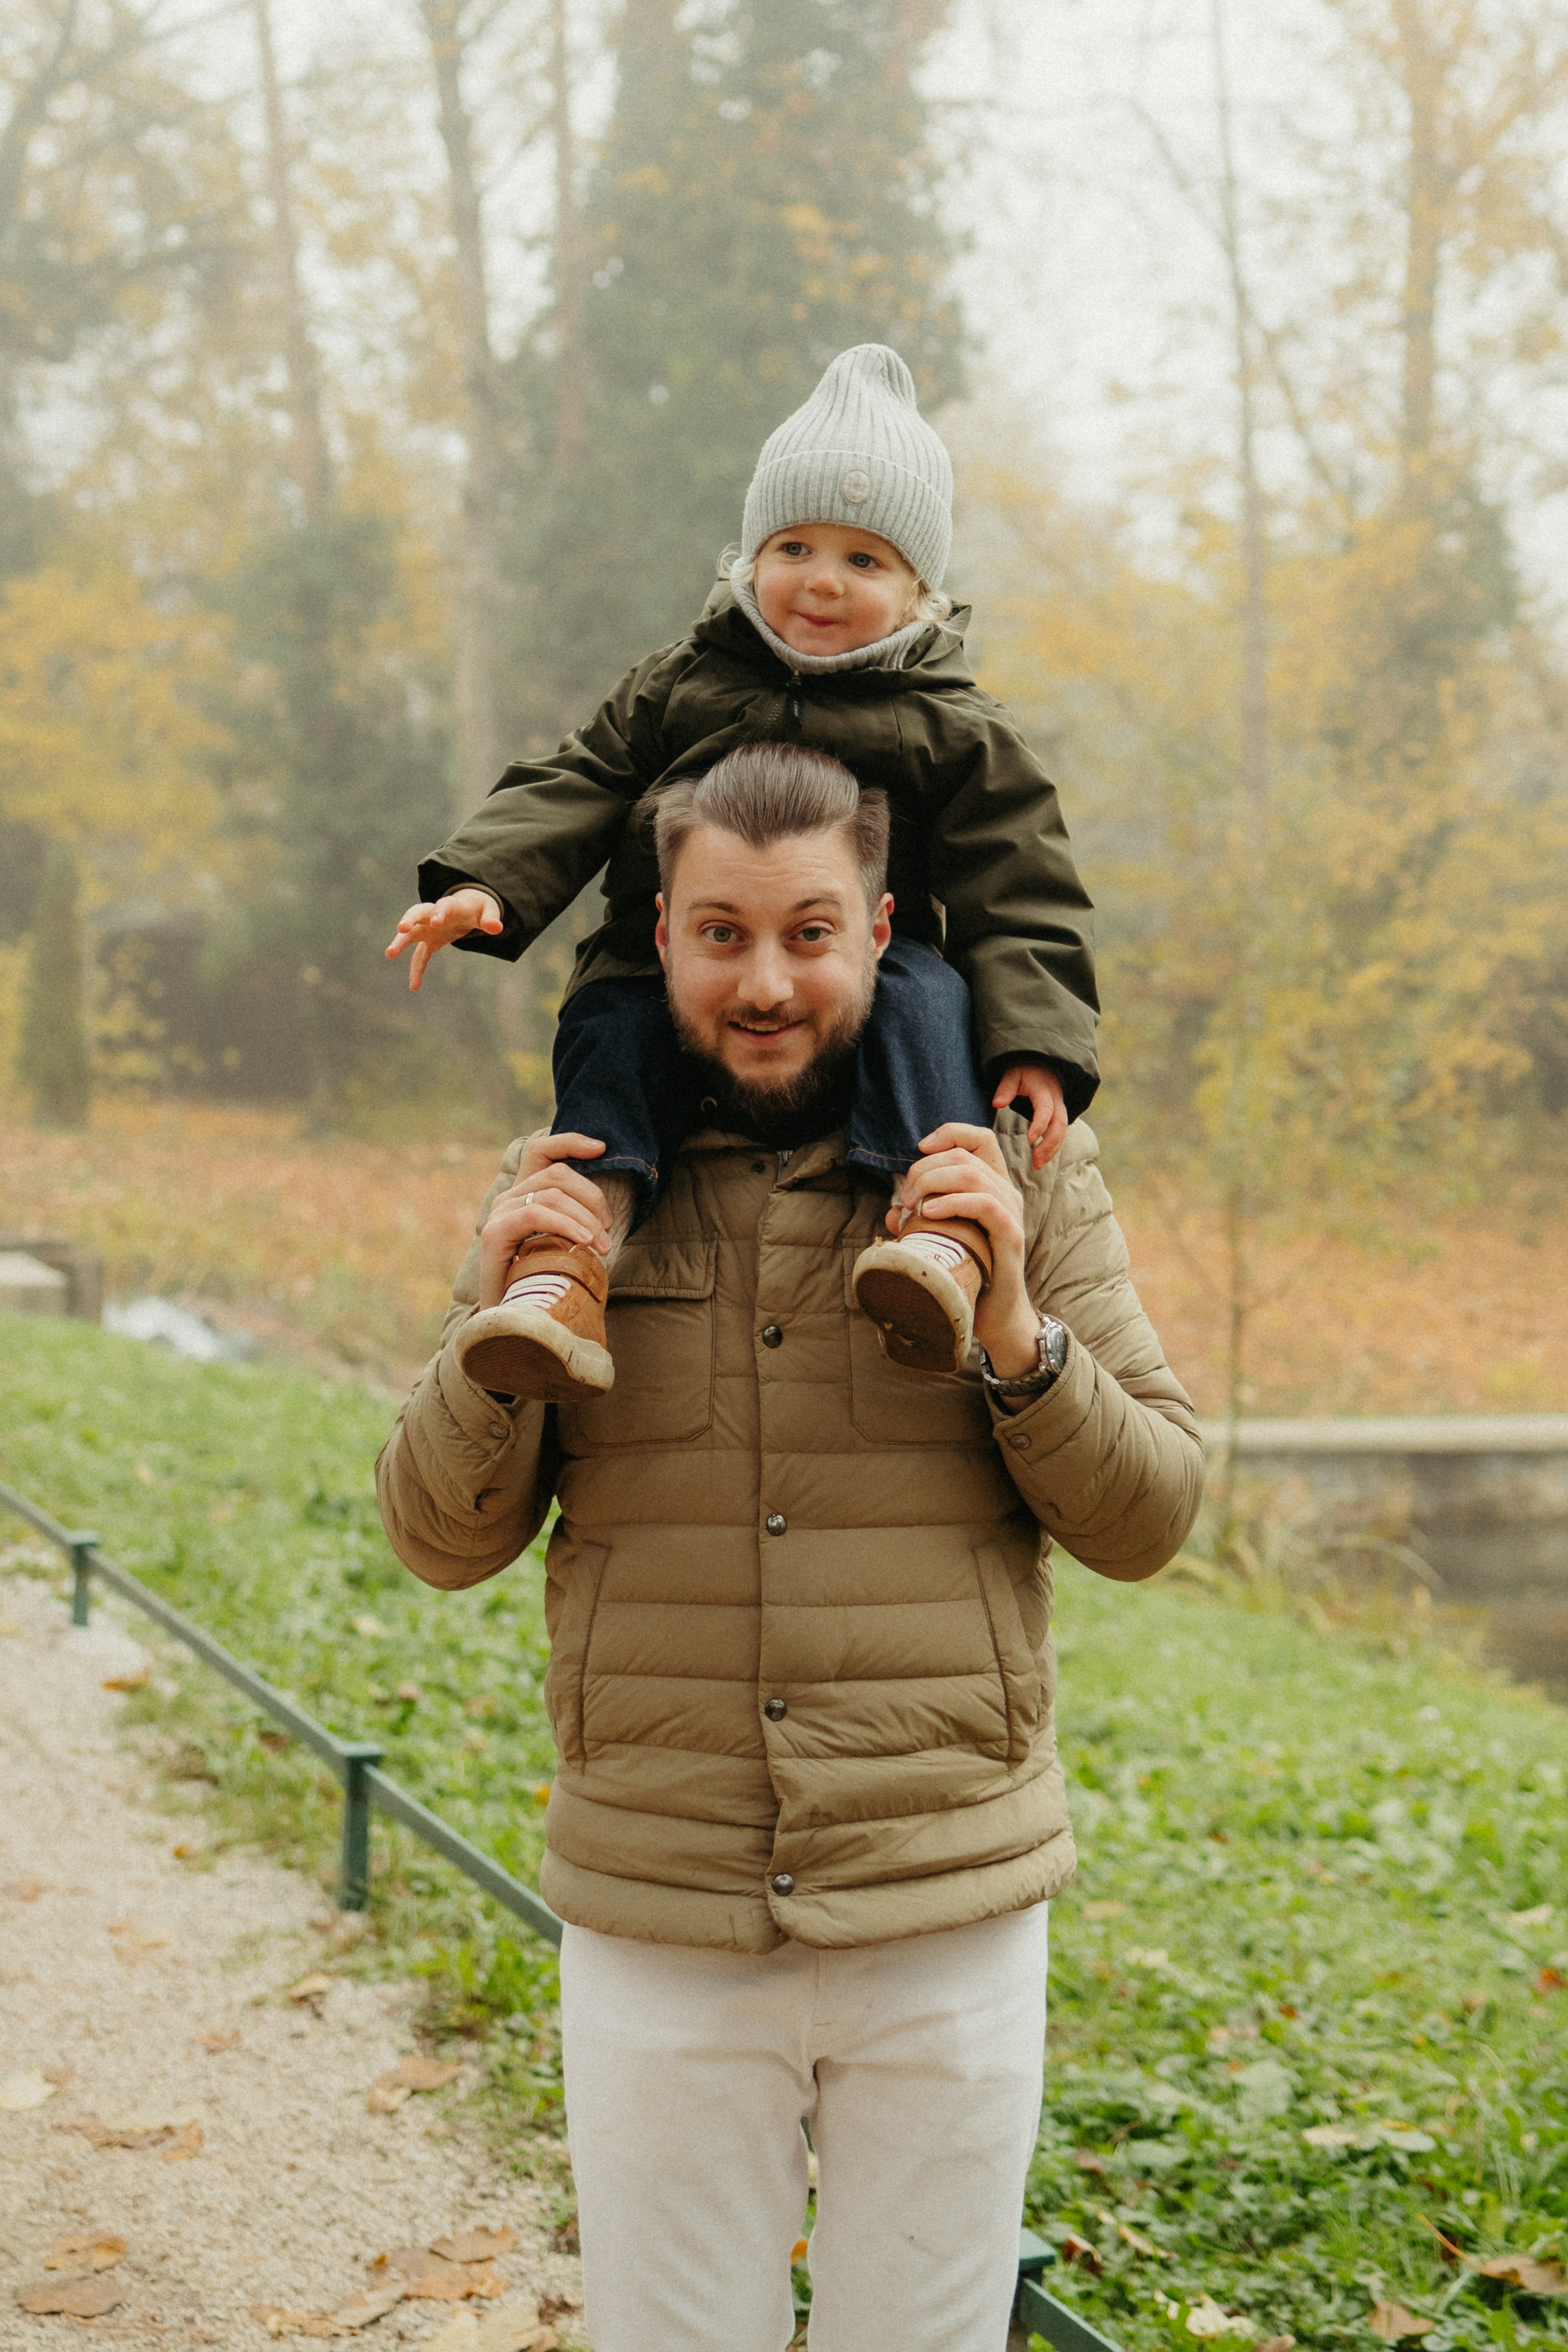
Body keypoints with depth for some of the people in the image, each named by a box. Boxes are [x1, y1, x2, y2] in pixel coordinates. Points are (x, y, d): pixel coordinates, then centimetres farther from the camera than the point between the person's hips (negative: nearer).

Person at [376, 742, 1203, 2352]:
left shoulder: (1022, 1177, 0)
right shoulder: (566, 1188, 2)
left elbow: (1145, 1519, -2)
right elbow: (442, 1540, 2)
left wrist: (1011, 1328, -18)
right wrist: (496, 1325, -16)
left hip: (948, 1922, 0)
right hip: (656, 1929, 1)